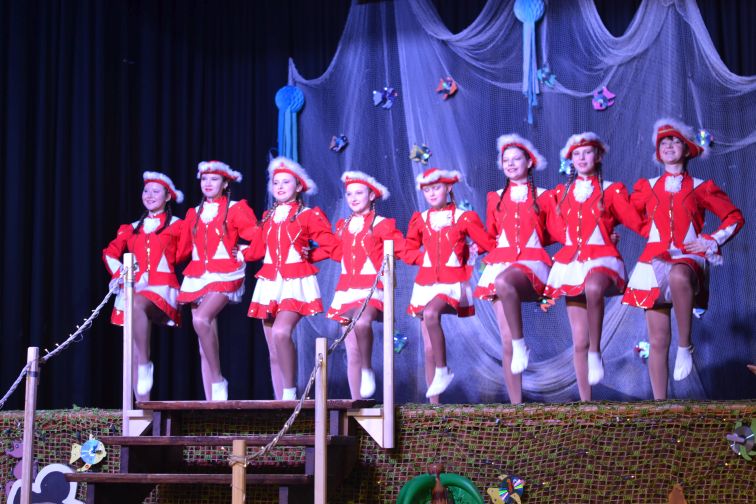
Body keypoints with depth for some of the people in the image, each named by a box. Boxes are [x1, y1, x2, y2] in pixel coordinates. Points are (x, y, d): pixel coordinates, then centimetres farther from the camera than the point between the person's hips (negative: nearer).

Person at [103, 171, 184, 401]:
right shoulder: (132, 228, 19)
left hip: (162, 287, -4)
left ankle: (146, 365, -32)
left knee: (136, 304, -39)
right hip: (134, 287, 5)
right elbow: (110, 253, 19)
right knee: (135, 351, -4)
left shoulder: (176, 226, 8)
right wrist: (120, 275, 5)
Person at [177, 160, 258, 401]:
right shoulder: (193, 214, 17)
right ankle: (211, 400, 2)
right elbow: (182, 249, 16)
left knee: (201, 320, -30)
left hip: (224, 275, -5)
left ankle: (218, 381, -18)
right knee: (204, 344, 1)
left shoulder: (236, 209, 2)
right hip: (198, 276, 6)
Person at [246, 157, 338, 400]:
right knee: (273, 351, 4)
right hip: (269, 283, 6)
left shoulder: (309, 215, 2)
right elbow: (258, 249, 16)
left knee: (281, 332, -29)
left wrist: (307, 256, 1)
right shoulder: (267, 217, 16)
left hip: (296, 282, -6)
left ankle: (290, 392, -20)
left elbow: (330, 246, 0)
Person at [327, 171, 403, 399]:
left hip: (372, 288, -5)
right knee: (352, 352, 4)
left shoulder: (381, 224, 0)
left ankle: (368, 370, -18)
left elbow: (403, 249, -3)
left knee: (361, 322, -38)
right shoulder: (343, 226, 15)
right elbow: (337, 253, 20)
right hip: (346, 289, 5)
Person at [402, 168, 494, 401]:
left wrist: (467, 252, -1)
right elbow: (408, 251, 14)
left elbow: (488, 244, 2)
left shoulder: (464, 217, 1)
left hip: (453, 282, -4)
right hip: (426, 283, 4)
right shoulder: (420, 220, 11)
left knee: (431, 314, -36)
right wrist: (424, 258, 1)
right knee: (429, 347, 1)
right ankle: (434, 401, 4)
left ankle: (442, 370, -22)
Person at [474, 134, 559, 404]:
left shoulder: (543, 197, 11)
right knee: (506, 341, -5)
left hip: (531, 264, -3)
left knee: (503, 282, -42)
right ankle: (516, 405, -4)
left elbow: (557, 232, 5)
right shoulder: (495, 198, 18)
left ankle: (521, 344, -27)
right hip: (500, 264, 3)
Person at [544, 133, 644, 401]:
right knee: (579, 342, 0)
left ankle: (596, 352, -30)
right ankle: (585, 402, 6)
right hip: (571, 262, 4)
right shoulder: (562, 192, 14)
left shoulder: (611, 190, 4)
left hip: (602, 258, -4)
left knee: (593, 287, -43)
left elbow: (637, 223, 3)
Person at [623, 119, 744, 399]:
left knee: (678, 276, -43)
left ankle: (685, 347, -29)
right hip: (655, 260, 3)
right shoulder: (647, 187, 15)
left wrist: (713, 241, 1)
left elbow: (735, 217, 14)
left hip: (689, 258, -3)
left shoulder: (701, 188, 10)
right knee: (658, 341, -3)